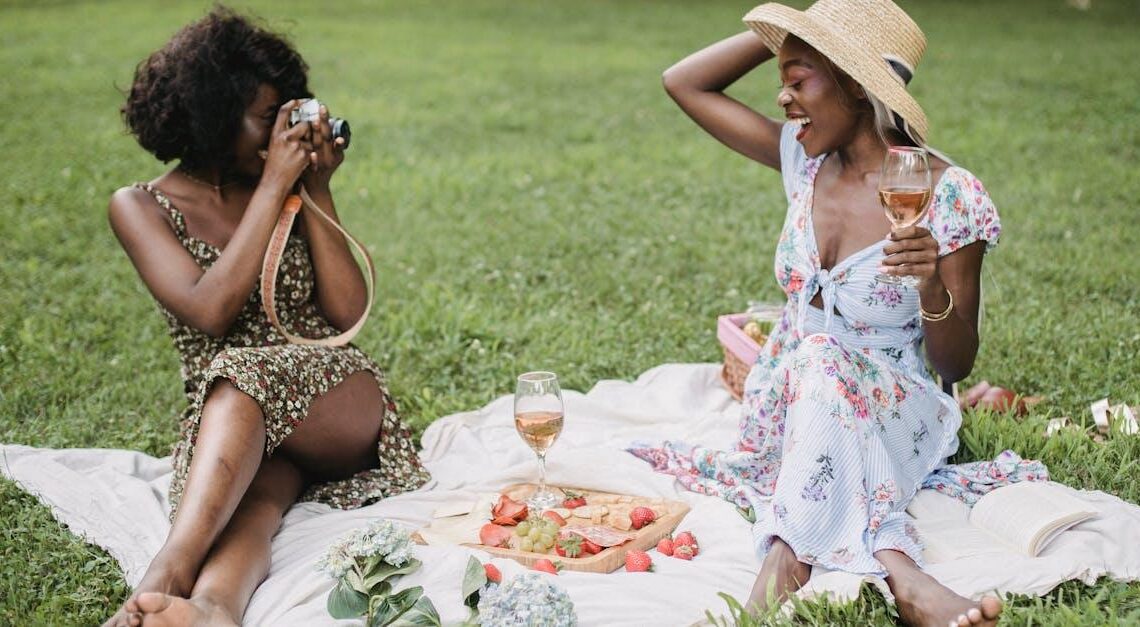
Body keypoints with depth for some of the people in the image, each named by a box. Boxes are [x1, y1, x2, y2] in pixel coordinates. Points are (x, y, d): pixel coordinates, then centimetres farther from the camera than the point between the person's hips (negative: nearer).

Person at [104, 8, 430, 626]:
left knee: (241, 377, -34)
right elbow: (210, 311, -14)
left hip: (341, 407, 1)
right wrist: (273, 186, -14)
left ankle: (165, 577, -55)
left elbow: (348, 312, 1)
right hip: (225, 420, 0)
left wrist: (316, 192, -5)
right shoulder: (142, 207, 3)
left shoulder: (288, 190, 11)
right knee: (254, 487, -37)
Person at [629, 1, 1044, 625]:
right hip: (791, 400, 5)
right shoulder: (807, 160, 2)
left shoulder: (949, 196, -13)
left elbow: (956, 364, -9)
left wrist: (933, 285, -29)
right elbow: (683, 83, 8)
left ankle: (790, 555, -41)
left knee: (822, 363, -37)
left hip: (889, 407, -5)